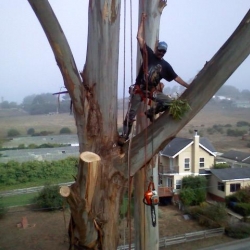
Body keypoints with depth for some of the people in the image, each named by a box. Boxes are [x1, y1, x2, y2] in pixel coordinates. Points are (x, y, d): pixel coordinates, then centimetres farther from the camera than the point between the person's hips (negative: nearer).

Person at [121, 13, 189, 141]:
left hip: (153, 90, 3)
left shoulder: (165, 65, 5)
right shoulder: (149, 54, -2)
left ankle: (151, 112, 10)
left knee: (169, 102, -14)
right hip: (139, 89, -3)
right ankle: (125, 135, 9)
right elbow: (139, 37, -6)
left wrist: (188, 86, 2)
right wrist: (142, 21, -7)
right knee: (131, 114, -4)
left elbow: (176, 77, 8)